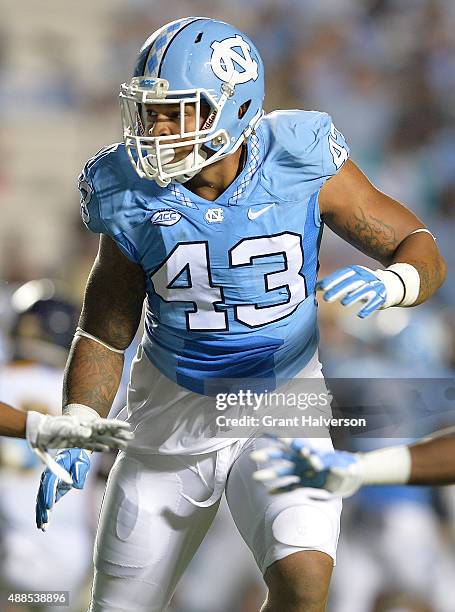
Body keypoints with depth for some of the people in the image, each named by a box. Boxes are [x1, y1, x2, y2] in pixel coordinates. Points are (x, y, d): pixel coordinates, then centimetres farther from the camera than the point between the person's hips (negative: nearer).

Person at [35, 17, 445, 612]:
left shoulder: (300, 164, -15)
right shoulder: (133, 198, -11)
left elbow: (421, 248, -6)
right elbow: (104, 334, 1)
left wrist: (384, 285, -29)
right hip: (171, 422, 2)